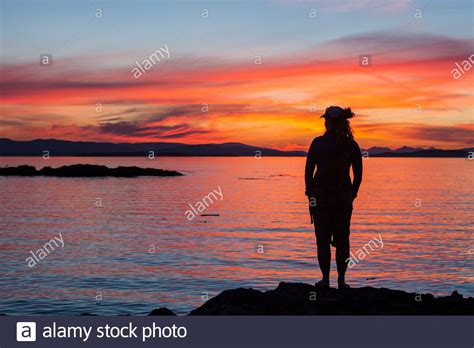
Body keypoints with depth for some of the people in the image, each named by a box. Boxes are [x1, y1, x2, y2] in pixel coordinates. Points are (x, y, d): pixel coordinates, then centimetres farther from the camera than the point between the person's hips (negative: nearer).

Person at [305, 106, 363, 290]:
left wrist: (310, 194, 5)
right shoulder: (351, 145, 1)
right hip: (343, 197, 2)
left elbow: (308, 171, -5)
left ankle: (325, 279, 2)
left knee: (322, 239, 4)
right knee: (342, 239, 9)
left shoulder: (318, 142, -6)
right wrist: (352, 195, 13)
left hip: (320, 195, -2)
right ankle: (341, 280, 8)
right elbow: (358, 175, 3)